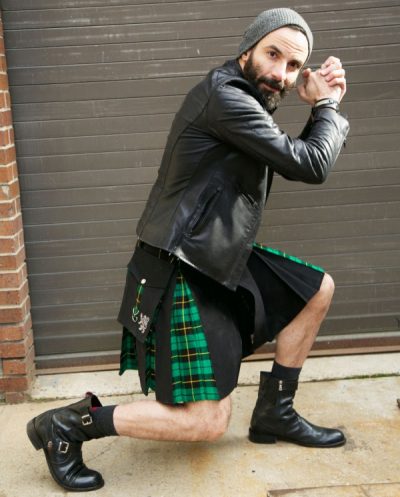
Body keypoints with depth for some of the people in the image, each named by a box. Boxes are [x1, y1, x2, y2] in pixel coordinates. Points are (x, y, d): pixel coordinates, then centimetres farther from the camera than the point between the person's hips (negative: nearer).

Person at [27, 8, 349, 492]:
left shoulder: (246, 103, 12)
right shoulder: (224, 97, -19)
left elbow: (297, 162, 18)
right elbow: (312, 166, -17)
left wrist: (320, 108, 4)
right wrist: (329, 107, 0)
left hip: (221, 260, 10)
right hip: (181, 274, -10)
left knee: (317, 290, 16)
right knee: (209, 422, -9)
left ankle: (273, 413, 24)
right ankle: (68, 424, 2)